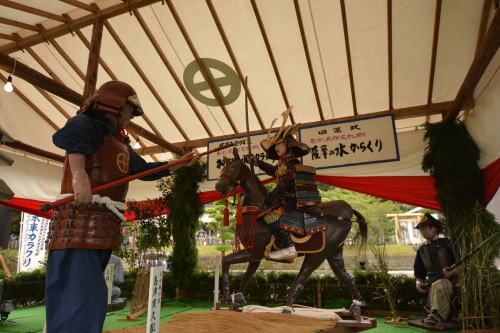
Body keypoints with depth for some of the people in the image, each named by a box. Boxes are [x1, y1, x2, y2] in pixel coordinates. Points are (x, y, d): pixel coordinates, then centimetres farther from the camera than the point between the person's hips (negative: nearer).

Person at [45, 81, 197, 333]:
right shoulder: (89, 123, -5)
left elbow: (145, 169, 31)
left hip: (103, 230, 9)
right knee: (80, 303, -11)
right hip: (79, 227, -9)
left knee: (90, 301, 14)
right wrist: (79, 175, -40)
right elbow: (67, 135, -28)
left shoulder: (120, 143, 21)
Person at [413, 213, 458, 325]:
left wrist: (451, 272, -21)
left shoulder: (447, 244, 4)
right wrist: (418, 282, 3)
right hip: (431, 281, 4)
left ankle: (436, 314, -46)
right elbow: (419, 271, 22)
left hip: (449, 280, -4)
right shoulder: (422, 249, 18)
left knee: (438, 285, -37)